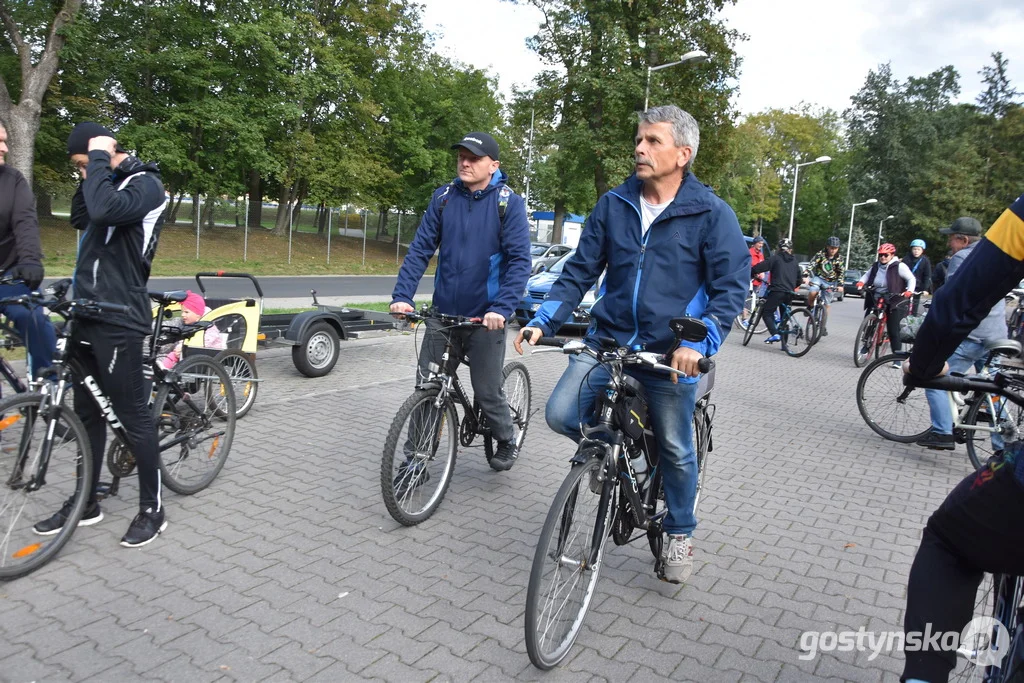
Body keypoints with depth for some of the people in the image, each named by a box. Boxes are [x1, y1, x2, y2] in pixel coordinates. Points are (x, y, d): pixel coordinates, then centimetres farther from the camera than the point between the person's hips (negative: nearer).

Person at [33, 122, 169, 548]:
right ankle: (86, 503, 27)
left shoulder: (145, 184, -12)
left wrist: (99, 160, -17)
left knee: (132, 415, -2)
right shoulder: (111, 183, 17)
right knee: (87, 412, 15)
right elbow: (80, 219, 19)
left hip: (118, 319, -9)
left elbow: (104, 210, -30)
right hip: (87, 313, 9)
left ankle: (152, 509, 11)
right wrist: (91, 171, 9)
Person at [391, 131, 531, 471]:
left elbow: (520, 261, -13)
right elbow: (420, 249, 1)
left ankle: (507, 443, 33)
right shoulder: (443, 197, 3)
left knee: (487, 391, 5)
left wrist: (502, 308, -26)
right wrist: (402, 296, -11)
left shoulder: (509, 203, -7)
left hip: (485, 317, -3)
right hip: (443, 313, 3)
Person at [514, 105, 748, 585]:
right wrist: (543, 321, -7)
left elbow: (732, 285, -9)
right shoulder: (614, 206, 4)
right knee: (561, 413, -14)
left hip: (672, 352, -3)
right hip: (609, 338, 3)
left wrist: (700, 342, -25)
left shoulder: (711, 214, -7)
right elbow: (580, 271, 6)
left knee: (675, 449, 8)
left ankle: (679, 533, 35)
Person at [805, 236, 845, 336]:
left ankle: (823, 326, 16)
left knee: (827, 305, 4)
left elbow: (841, 273, -2)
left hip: (830, 282, 2)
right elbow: (811, 265, -20)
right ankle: (810, 307, -2)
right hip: (818, 277, -2)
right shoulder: (820, 254, -10)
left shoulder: (839, 258, -3)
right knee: (813, 293, -34)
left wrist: (840, 284, -16)